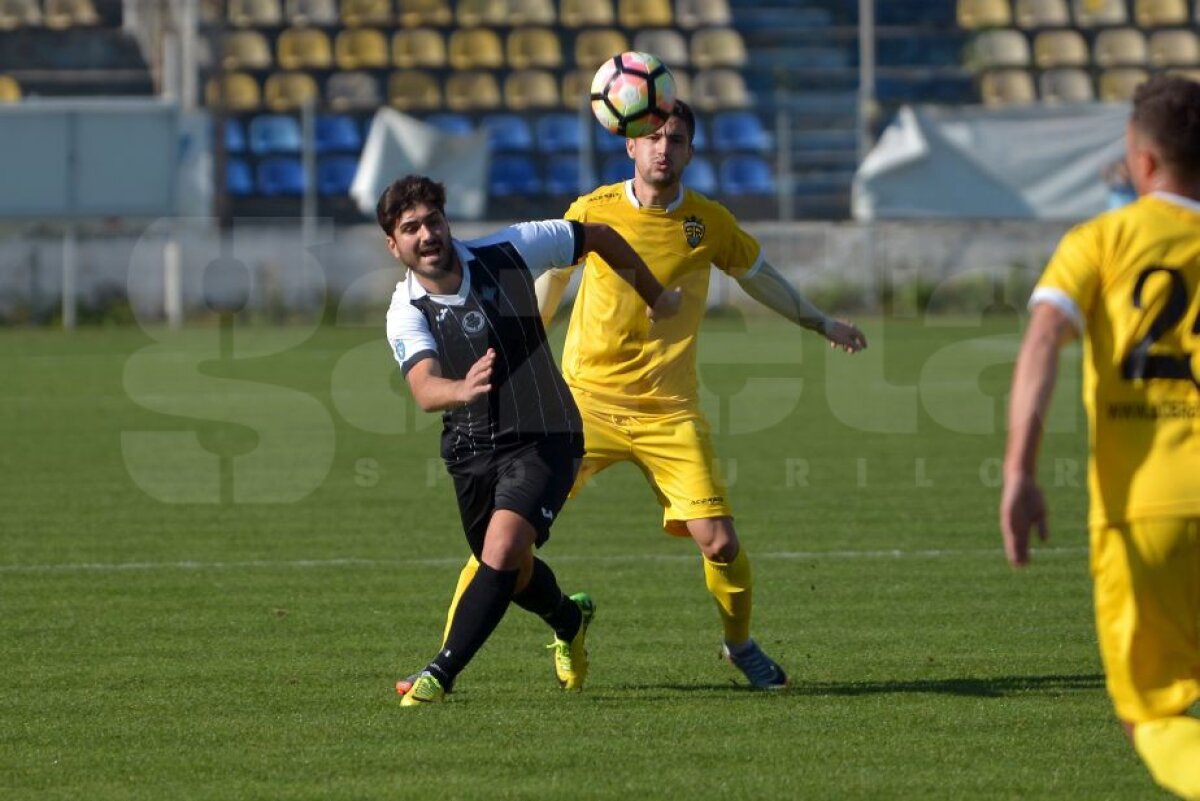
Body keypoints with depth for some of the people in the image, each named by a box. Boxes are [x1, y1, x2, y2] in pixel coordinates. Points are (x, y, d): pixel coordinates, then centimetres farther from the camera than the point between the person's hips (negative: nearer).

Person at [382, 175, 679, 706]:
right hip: (470, 448, 3)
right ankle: (569, 620, 52)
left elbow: (599, 237, 3)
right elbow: (424, 391, -33)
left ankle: (441, 674, -21)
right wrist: (461, 390, -57)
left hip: (543, 438, -3)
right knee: (510, 572, 18)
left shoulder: (508, 252, -13)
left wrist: (654, 296, 13)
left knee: (503, 548, -24)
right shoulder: (406, 315, -14)